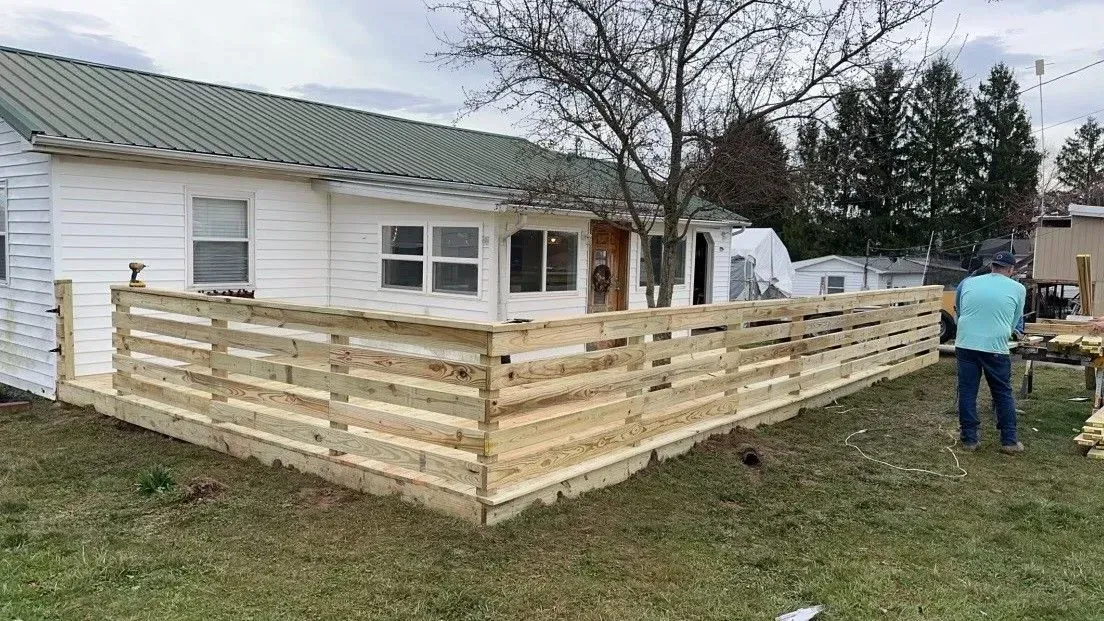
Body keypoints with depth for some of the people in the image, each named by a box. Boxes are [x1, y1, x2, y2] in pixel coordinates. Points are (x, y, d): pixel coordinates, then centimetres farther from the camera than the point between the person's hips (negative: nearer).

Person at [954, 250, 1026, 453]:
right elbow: (1014, 322, 14)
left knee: (967, 392, 8)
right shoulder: (1018, 289, 5)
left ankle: (969, 438, 13)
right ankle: (1009, 440, 17)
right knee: (1003, 395, 11)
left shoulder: (968, 283, 11)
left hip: (966, 344, 2)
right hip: (996, 348, -1)